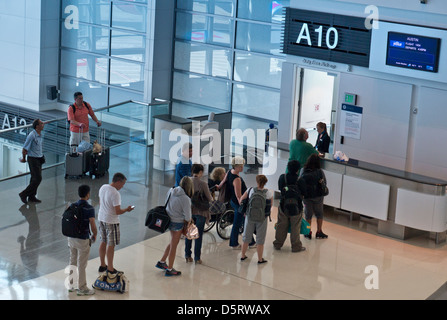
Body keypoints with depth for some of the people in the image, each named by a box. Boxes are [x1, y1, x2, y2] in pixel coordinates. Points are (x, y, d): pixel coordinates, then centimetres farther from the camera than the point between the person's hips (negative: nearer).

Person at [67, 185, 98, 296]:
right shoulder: (89, 209, -19)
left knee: (72, 262, 19)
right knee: (81, 265, 4)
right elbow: (93, 227, -18)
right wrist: (94, 235, 3)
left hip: (71, 238, 6)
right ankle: (82, 288, 14)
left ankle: (71, 284, 30)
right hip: (83, 240, -6)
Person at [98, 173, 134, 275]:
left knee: (103, 242, 19)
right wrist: (127, 209, -6)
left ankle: (102, 265, 30)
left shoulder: (103, 188, 1)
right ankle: (110, 269, 10)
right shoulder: (115, 194, -24)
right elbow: (118, 212, -24)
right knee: (111, 245, 2)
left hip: (102, 218, 8)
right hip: (111, 221, -8)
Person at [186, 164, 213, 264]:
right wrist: (212, 199, 16)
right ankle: (197, 258, 12)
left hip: (189, 211, 4)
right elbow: (209, 198, -7)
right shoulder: (203, 184, -17)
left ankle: (188, 256, 22)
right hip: (201, 212, -3)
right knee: (199, 235, 7)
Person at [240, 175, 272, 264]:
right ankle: (260, 259, 14)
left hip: (250, 217, 2)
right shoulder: (268, 193, -9)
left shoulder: (250, 190, -7)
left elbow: (241, 199, -4)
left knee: (246, 237, 16)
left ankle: (243, 256, 27)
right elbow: (270, 205, -4)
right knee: (260, 239, 9)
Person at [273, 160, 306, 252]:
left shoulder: (282, 177, -8)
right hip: (296, 207, -3)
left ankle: (278, 244, 26)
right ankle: (296, 246, 16)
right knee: (295, 227, 8)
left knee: (281, 226, 15)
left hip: (283, 206, 3)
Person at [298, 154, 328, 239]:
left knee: (308, 214, 15)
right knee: (319, 214, 17)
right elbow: (324, 183, -10)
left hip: (306, 196, 2)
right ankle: (319, 232, 22)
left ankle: (308, 232, 20)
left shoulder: (303, 170, -12)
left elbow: (300, 180, -5)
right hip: (318, 196, -2)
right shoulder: (319, 172, -17)